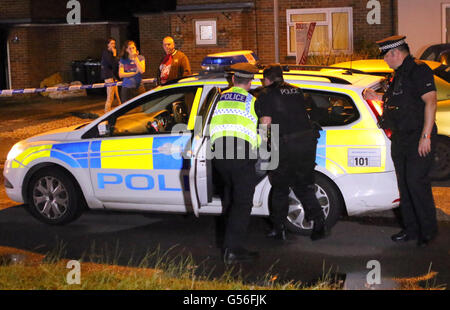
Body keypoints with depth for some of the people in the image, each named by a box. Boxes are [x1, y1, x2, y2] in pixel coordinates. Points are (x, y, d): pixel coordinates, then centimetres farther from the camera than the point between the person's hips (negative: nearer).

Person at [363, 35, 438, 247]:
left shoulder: (419, 70, -13)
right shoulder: (399, 74, 16)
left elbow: (430, 102, -20)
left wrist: (425, 136, -24)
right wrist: (377, 97, 17)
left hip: (418, 139, -9)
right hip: (400, 138, 10)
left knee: (416, 182, -10)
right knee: (404, 184, 11)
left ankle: (428, 231, 2)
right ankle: (411, 229, 21)